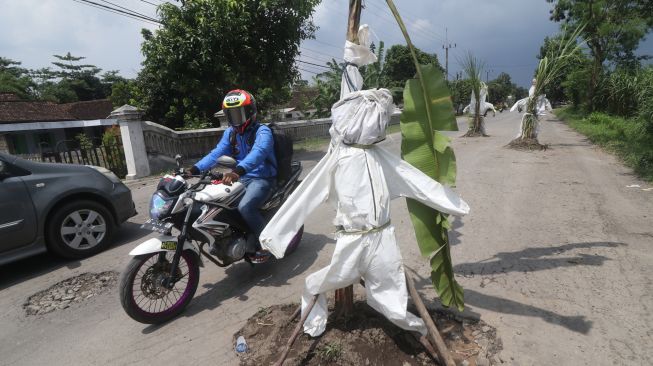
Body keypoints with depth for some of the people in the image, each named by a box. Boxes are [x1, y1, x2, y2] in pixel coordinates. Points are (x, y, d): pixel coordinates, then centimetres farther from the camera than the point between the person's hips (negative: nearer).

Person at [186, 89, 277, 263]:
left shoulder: (262, 131, -15)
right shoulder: (230, 132, 9)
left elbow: (258, 152, -35)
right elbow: (217, 153, 0)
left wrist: (237, 171, -53)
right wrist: (194, 169, -16)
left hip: (262, 178, -7)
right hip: (241, 178, 8)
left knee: (245, 207, -31)